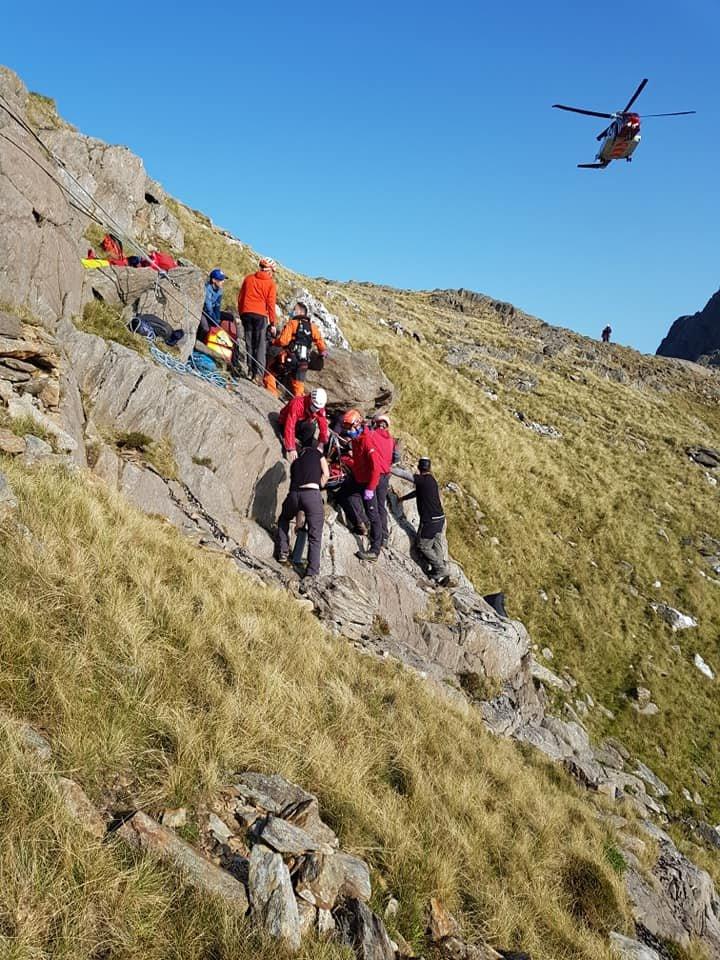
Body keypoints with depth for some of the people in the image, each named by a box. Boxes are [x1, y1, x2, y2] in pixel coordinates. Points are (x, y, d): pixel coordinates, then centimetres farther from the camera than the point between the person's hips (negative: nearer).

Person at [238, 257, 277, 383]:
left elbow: (240, 297, 14)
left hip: (246, 314, 4)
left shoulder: (248, 278, 13)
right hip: (261, 315, -4)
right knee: (260, 346, -3)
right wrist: (272, 323, -1)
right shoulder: (270, 283, 0)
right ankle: (258, 374, -10)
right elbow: (271, 303, -4)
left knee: (249, 344, 10)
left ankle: (251, 371, 7)